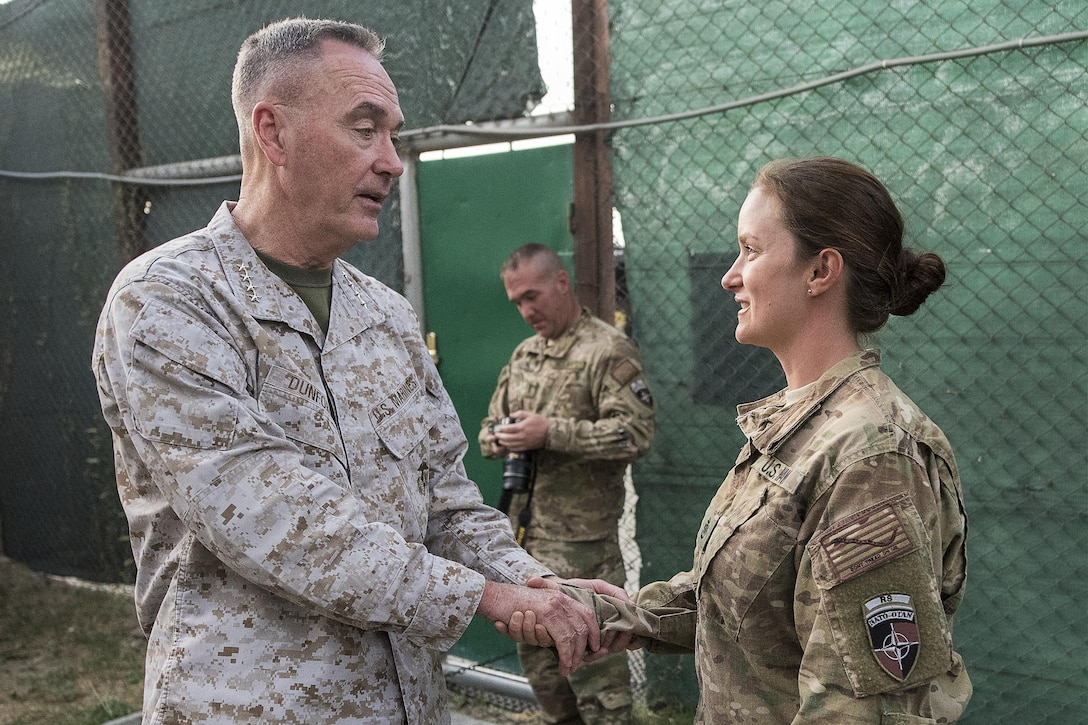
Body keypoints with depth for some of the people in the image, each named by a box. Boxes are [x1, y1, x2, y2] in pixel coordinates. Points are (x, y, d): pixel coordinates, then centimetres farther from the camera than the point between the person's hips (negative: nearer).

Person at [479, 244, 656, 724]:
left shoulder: (608, 351, -8)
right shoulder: (523, 355, 16)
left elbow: (635, 433, -19)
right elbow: (489, 426, 23)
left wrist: (551, 432, -22)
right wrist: (498, 438, -2)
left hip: (582, 542, -8)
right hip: (523, 532, 8)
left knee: (592, 659, -1)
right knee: (537, 657, 18)